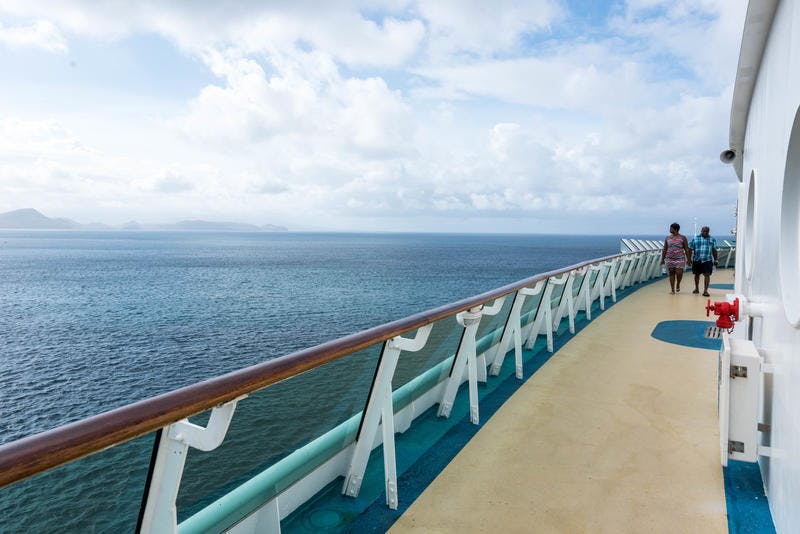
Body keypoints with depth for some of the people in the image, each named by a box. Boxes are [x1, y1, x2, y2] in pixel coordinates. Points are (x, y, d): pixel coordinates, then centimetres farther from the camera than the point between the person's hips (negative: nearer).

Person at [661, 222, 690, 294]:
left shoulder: (682, 238, 0)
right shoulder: (668, 238, 8)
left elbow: (686, 249, 0)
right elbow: (664, 250, 12)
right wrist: (662, 259, 9)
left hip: (680, 259, -3)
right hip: (669, 259, 3)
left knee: (679, 273, -12)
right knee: (671, 273, 3)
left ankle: (678, 284, 17)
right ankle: (673, 289, 9)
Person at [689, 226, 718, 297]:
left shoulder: (712, 239, 7)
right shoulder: (695, 239, 3)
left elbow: (714, 250, 11)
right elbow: (690, 249, 3)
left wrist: (715, 260, 9)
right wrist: (689, 259, -1)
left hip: (707, 260, -1)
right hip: (697, 260, 1)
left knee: (707, 275, -8)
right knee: (697, 275, 12)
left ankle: (705, 291, -7)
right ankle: (697, 289, 28)